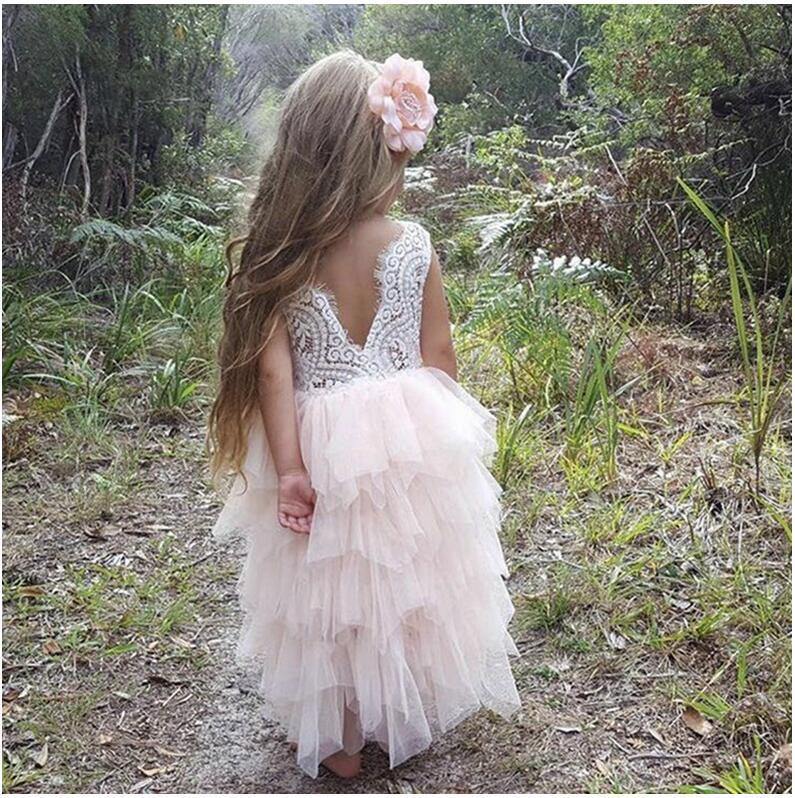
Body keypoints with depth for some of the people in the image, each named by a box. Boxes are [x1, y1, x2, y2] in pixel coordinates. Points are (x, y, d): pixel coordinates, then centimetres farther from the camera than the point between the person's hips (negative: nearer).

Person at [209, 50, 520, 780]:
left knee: (331, 590, 17)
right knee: (412, 581, 21)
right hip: (412, 443, 1)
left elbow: (273, 369, -16)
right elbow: (438, 356, -3)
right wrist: (447, 433, 11)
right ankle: (410, 717, 40)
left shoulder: (278, 256, -11)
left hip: (324, 450, 0)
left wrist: (288, 469, -14)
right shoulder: (414, 247, -10)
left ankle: (341, 742, 32)